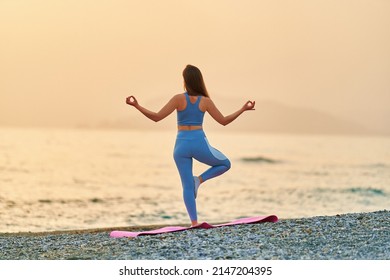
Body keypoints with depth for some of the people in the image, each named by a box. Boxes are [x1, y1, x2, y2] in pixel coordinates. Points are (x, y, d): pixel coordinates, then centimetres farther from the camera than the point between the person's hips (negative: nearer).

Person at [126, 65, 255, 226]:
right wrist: (243, 109, 16)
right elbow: (224, 121, 6)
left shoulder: (179, 99, -6)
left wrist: (136, 106, -4)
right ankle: (199, 179, 1)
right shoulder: (205, 101, -1)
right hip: (200, 144, -1)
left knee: (187, 186, 7)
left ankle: (194, 222, -2)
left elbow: (157, 117, -10)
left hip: (181, 145, 1)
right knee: (225, 164, 23)